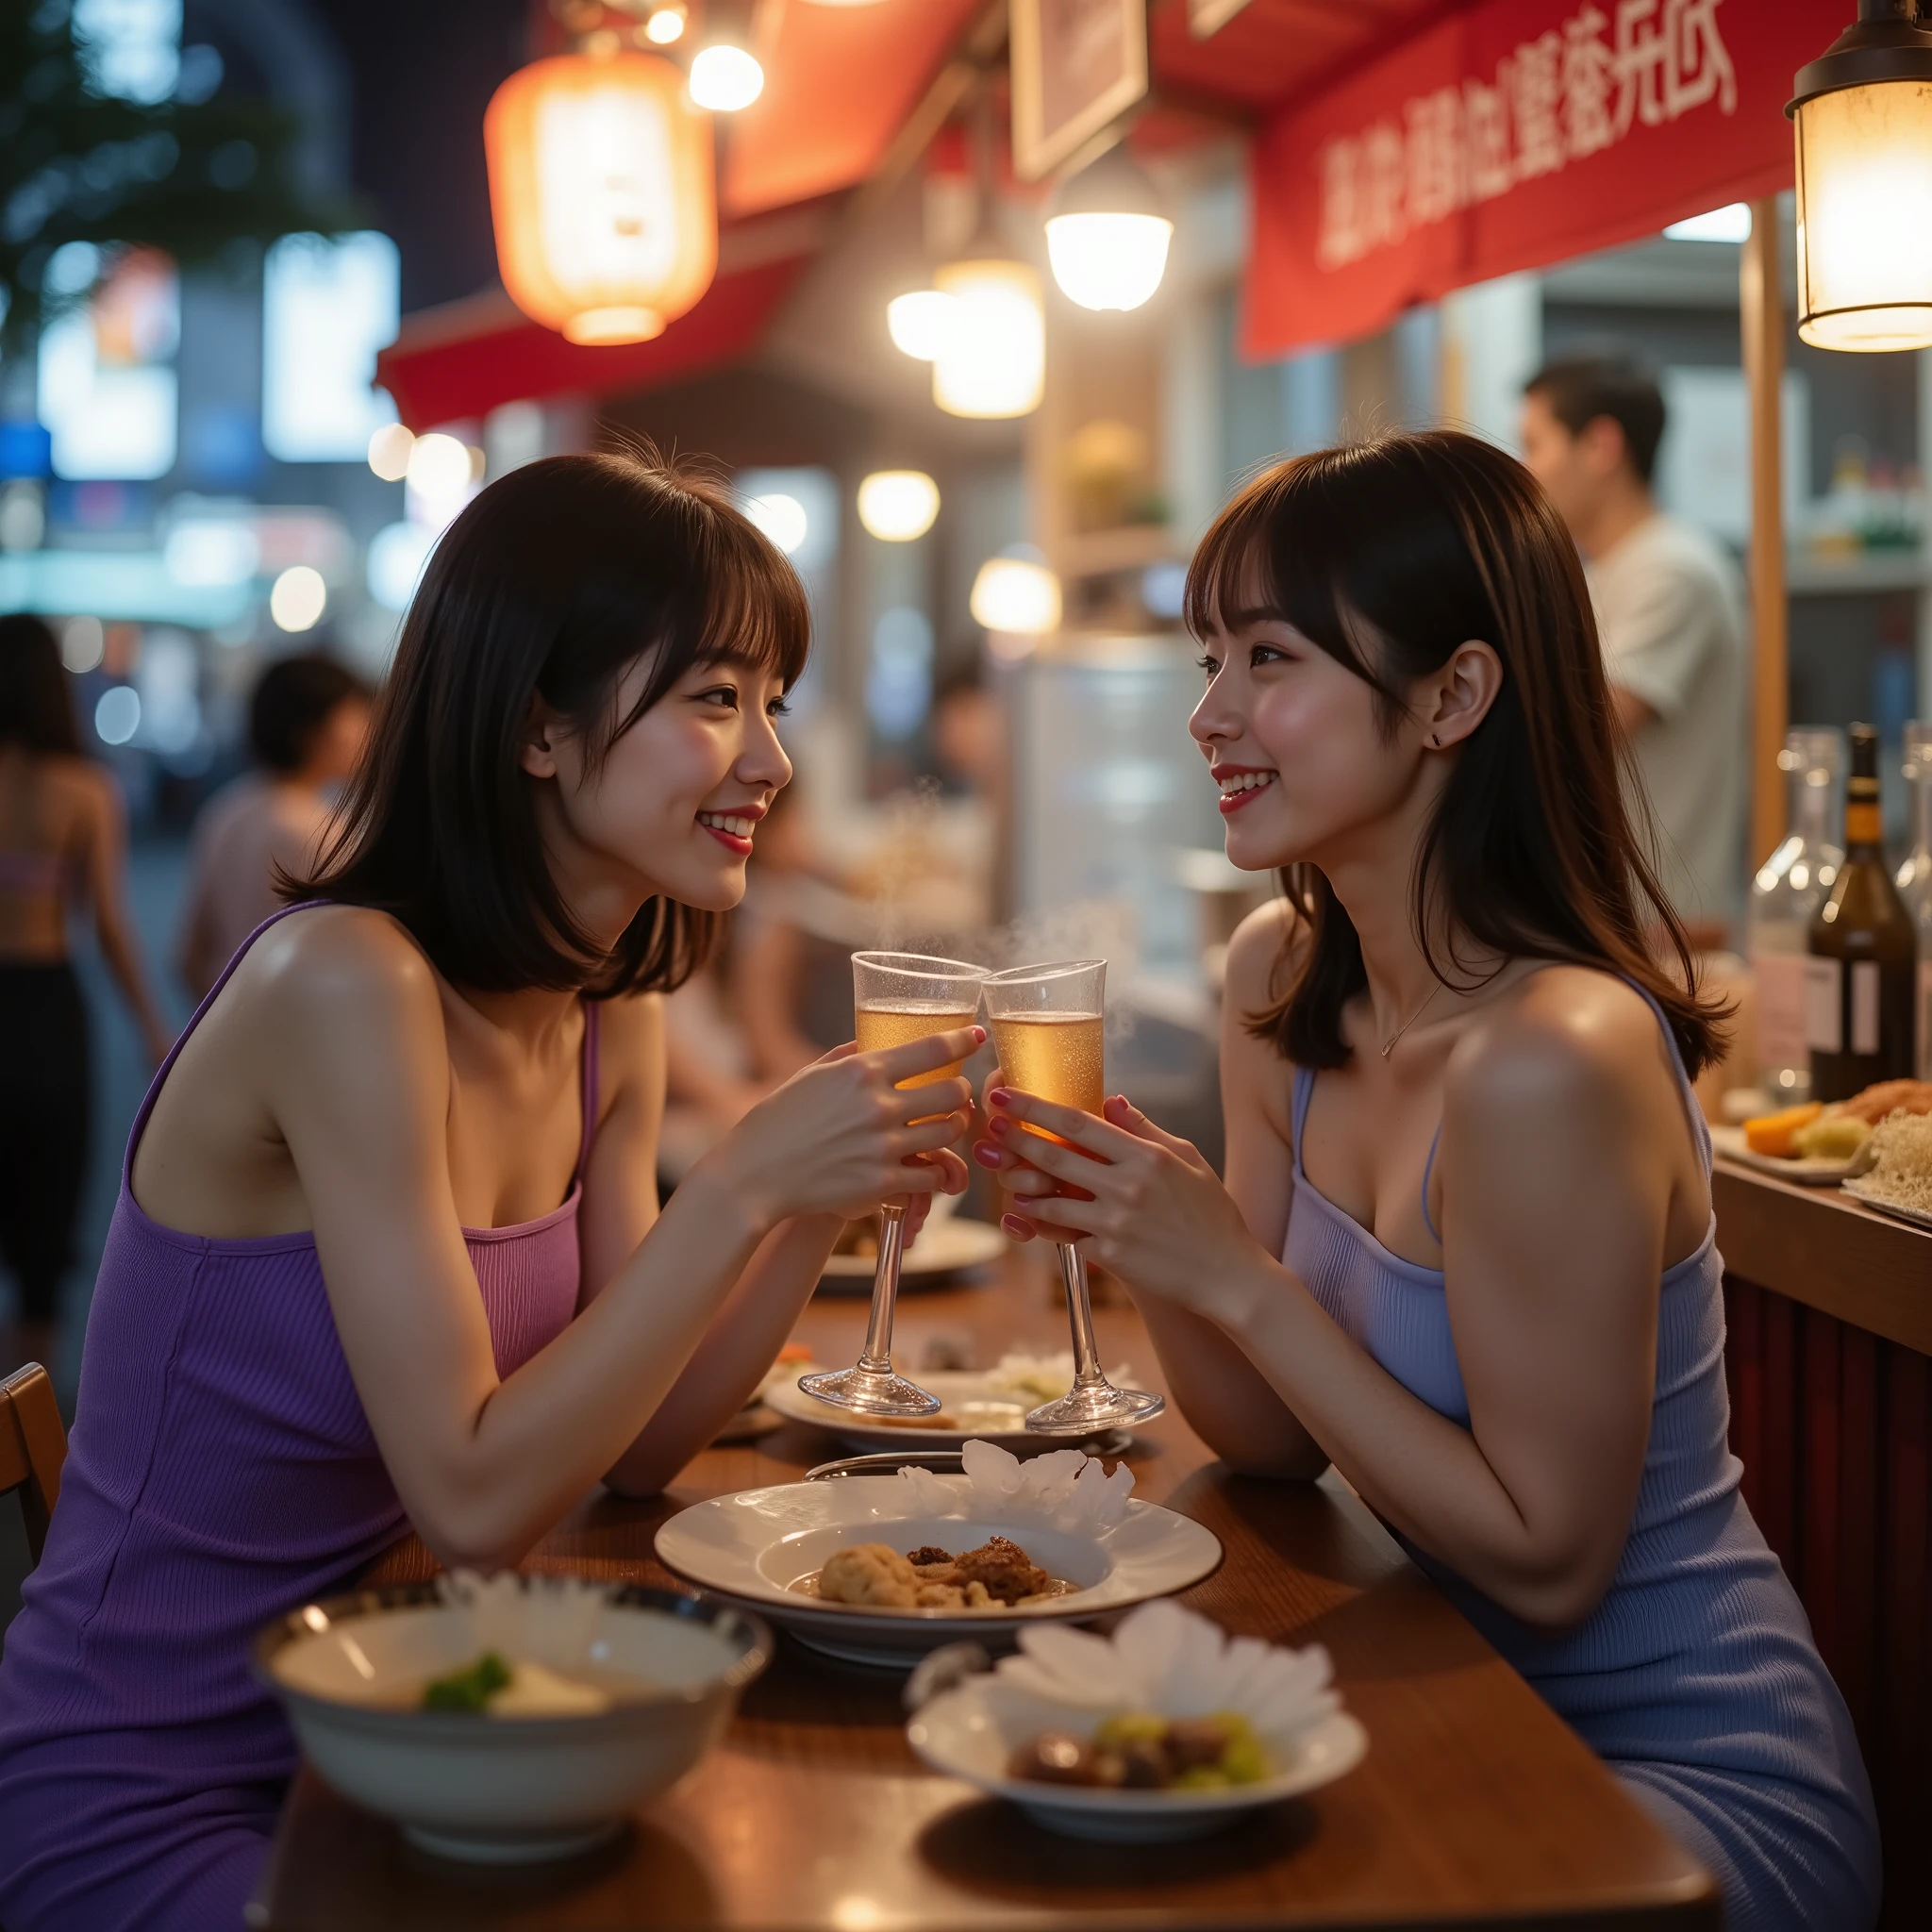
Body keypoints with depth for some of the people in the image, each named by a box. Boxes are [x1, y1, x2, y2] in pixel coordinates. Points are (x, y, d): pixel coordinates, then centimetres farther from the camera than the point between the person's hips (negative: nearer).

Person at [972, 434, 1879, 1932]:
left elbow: (1544, 1558, -22)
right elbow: (1280, 1443, 3)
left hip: (1691, 1783, -6)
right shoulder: (1280, 977, -2)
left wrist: (1238, 1281, -24)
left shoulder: (1553, 1062, -27)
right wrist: (1134, 1238, -15)